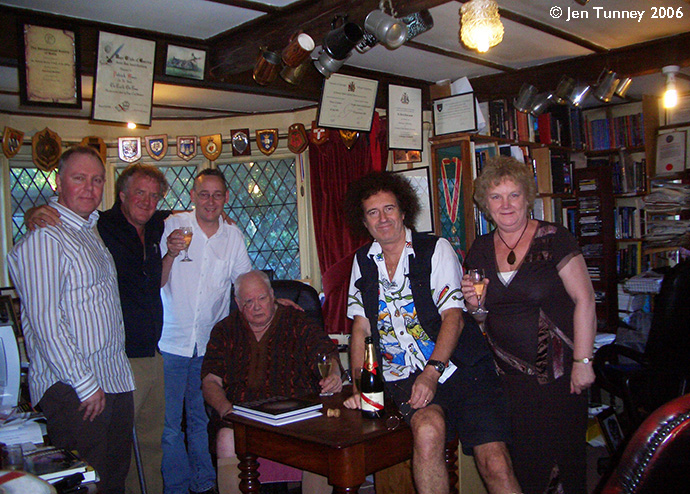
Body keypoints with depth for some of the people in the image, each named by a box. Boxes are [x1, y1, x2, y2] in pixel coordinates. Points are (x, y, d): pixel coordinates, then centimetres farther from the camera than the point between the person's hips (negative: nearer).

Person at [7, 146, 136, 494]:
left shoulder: (90, 230, 15)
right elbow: (45, 322, -19)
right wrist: (85, 384, -18)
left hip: (114, 381, 9)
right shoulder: (44, 237, -14)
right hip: (73, 390, -9)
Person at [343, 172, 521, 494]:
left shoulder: (436, 250, 4)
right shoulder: (363, 262, 14)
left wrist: (432, 372, -19)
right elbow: (361, 329, 12)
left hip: (459, 367, -1)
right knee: (428, 428, -31)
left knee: (495, 464, -17)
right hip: (404, 377, 2)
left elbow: (453, 317, -5)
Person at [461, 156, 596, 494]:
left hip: (558, 368, -3)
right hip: (510, 374, 4)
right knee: (523, 456, 6)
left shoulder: (553, 239, -7)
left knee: (564, 451, 5)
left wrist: (582, 361, -13)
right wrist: (473, 303, -5)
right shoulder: (480, 249, 7)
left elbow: (584, 300, -9)